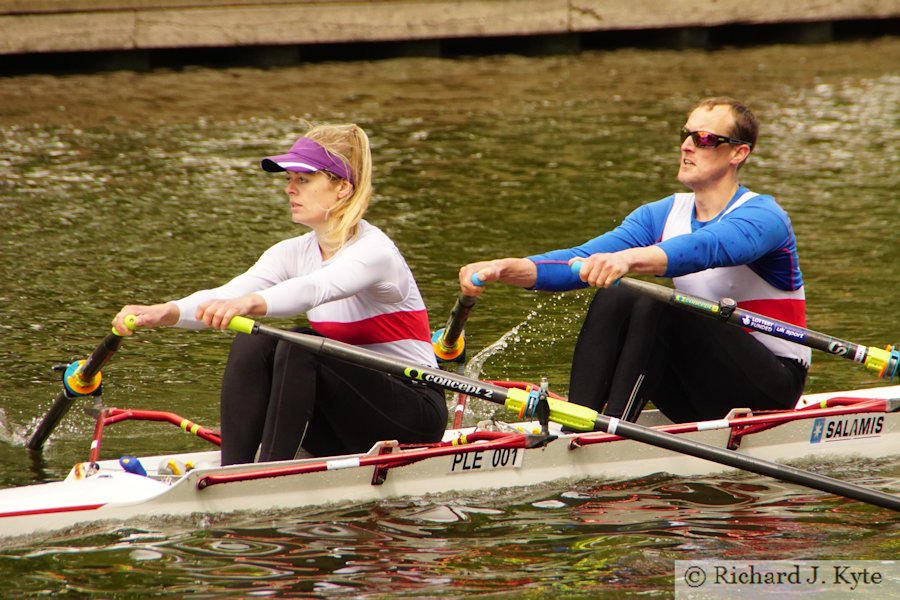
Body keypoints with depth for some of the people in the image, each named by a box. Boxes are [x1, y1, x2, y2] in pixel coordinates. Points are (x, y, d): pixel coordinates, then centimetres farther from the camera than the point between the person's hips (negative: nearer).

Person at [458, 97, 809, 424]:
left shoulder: (763, 216, -13)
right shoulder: (663, 215, 7)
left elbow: (705, 248, -37)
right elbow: (584, 259, -8)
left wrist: (630, 258, -56)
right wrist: (508, 269, -26)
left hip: (773, 388, -6)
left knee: (656, 303, -28)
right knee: (613, 297, -18)